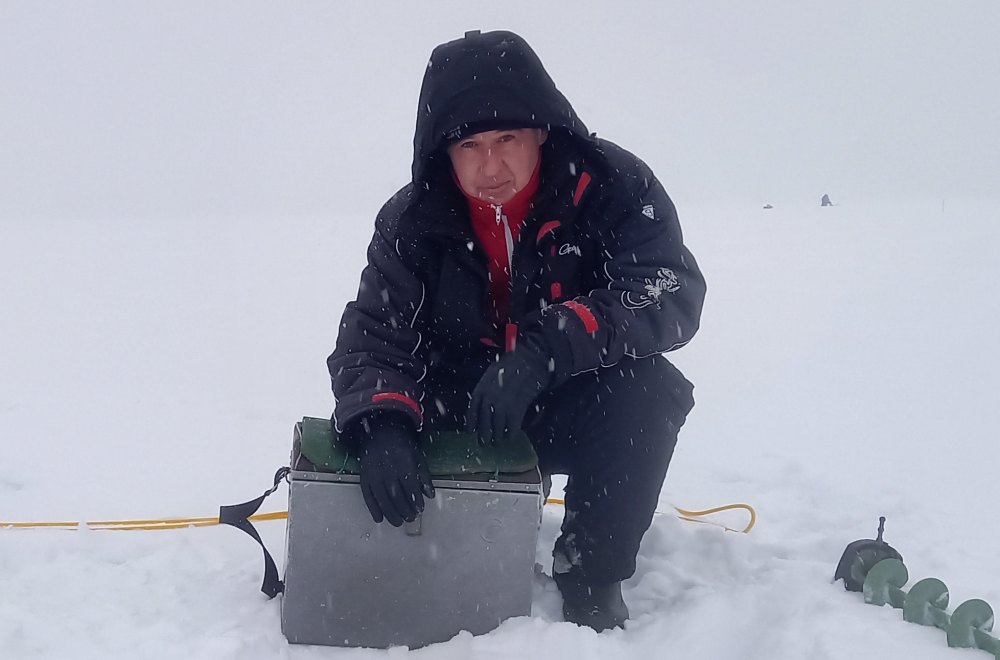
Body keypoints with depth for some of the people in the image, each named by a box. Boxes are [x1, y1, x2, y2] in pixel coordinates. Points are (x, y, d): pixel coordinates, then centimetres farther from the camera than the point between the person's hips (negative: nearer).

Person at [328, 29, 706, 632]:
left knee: (648, 389, -31)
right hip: (463, 414, 3)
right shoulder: (415, 220, -9)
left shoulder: (613, 186, -17)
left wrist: (544, 350, -41)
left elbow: (671, 293, -28)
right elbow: (372, 335, -14)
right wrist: (381, 428, -37)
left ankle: (590, 574, -9)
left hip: (574, 413, -2)